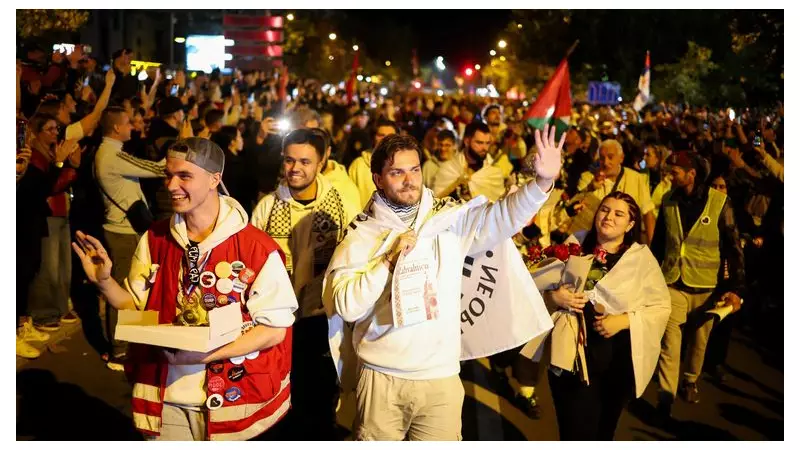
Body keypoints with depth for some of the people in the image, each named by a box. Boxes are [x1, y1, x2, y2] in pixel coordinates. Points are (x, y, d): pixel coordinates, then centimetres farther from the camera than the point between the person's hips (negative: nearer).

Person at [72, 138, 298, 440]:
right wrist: (104, 282, -10)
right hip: (164, 398, 4)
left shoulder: (257, 248, -14)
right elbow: (139, 308, 8)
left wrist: (203, 354, -21)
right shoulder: (154, 240, 1)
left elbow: (274, 329, -14)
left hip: (230, 402, -3)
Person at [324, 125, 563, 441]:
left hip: (441, 378, 1)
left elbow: (503, 215, -9)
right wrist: (389, 260, -17)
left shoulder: (451, 219, 3)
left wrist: (542, 181, -26)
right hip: (381, 379, -1)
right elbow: (345, 307, -11)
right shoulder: (360, 236, -3)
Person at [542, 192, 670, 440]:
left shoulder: (641, 257, -1)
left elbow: (661, 306, -4)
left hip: (619, 359, 0)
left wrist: (623, 320, -18)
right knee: (576, 432, -3)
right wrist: (553, 297, -12)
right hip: (573, 354, 0)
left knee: (603, 430, 19)